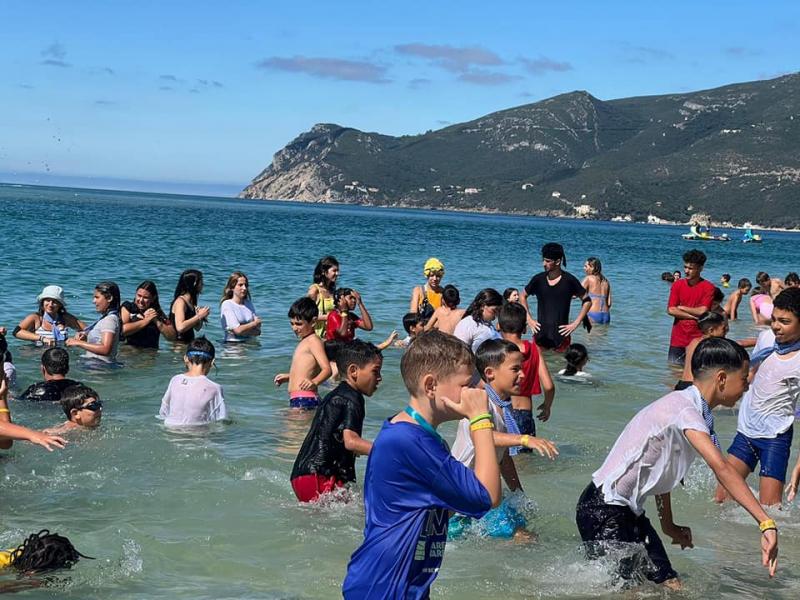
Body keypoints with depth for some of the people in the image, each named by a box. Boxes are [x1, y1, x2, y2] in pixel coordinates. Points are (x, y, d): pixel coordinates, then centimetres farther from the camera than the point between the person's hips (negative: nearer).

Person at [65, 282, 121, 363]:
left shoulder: (110, 319, -12)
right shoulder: (104, 318, 18)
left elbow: (105, 349, -23)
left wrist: (79, 343, -17)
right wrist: (85, 336, 9)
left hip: (101, 363, -9)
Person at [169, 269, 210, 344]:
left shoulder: (191, 302, 15)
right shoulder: (180, 301, -10)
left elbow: (197, 328, 25)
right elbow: (180, 327, -24)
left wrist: (202, 316, 5)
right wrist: (199, 316, -16)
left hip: (189, 343, 8)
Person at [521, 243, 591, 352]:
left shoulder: (569, 280, -4)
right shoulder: (538, 279, 3)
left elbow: (587, 301, 4)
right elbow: (523, 296, 19)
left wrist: (576, 323, -3)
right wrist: (529, 319, 9)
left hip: (561, 334, -2)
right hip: (540, 333, 2)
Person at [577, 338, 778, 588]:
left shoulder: (685, 406, 8)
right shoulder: (685, 410, -22)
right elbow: (721, 468, -33)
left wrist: (668, 525, 21)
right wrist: (766, 522, -37)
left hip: (630, 511, 10)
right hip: (603, 511, -10)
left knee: (670, 586, 6)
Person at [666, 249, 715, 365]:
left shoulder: (708, 287, -5)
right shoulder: (677, 285, 4)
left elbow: (703, 311, -15)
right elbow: (671, 310, -4)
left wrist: (681, 308, -5)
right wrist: (694, 316, -10)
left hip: (698, 339, -3)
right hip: (678, 339, 3)